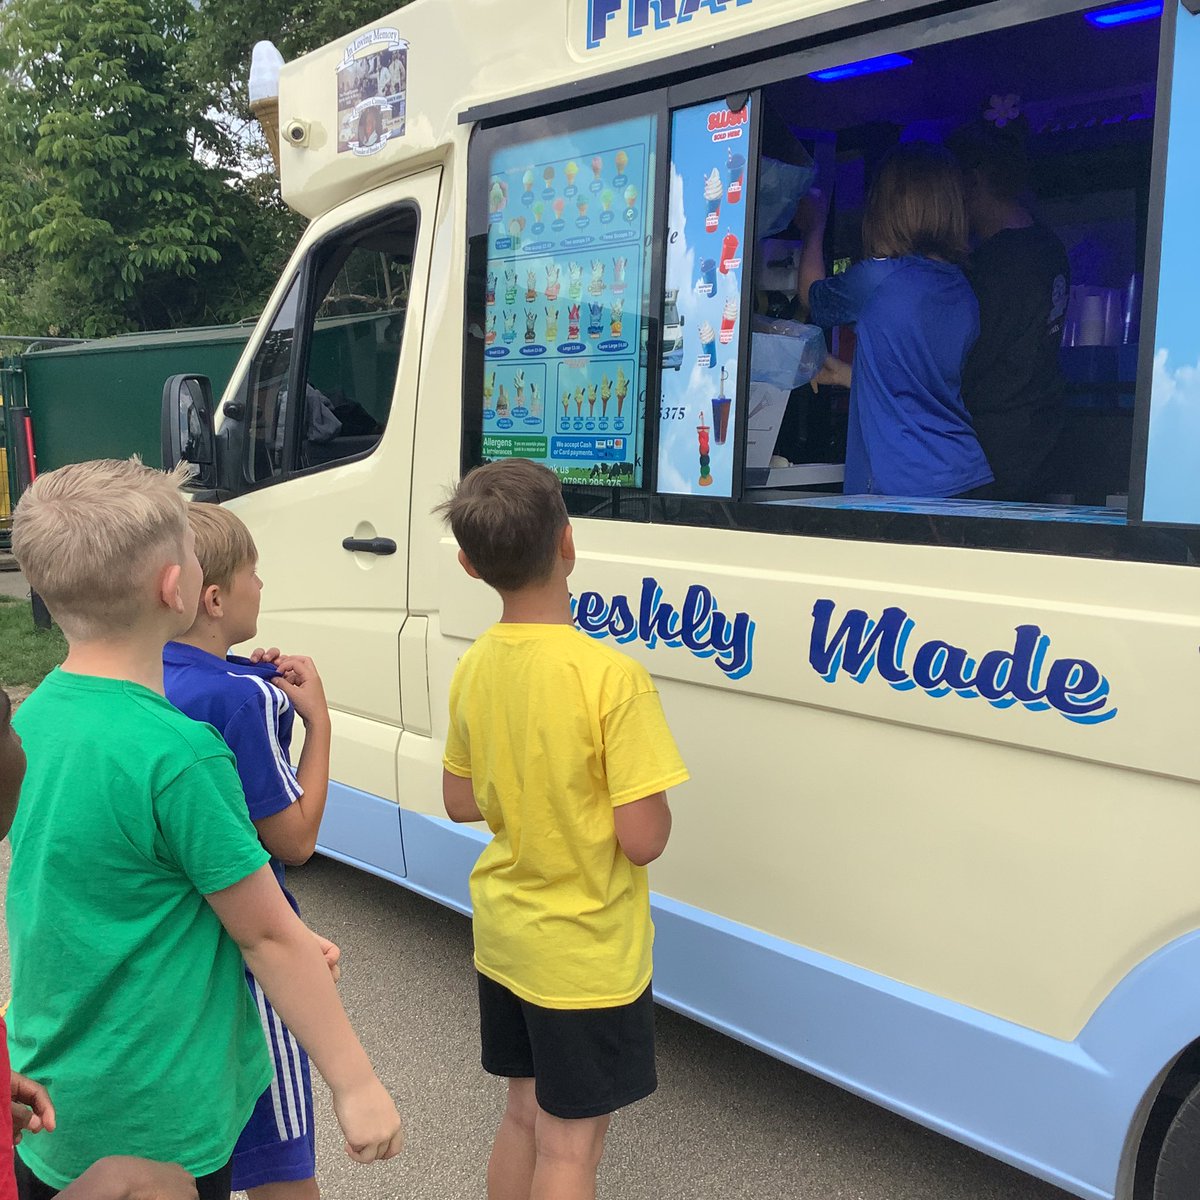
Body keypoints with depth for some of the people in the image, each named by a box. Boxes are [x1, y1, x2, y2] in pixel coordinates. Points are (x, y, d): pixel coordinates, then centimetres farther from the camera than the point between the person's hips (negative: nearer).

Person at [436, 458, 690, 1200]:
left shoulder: (474, 668, -4)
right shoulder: (610, 676, -24)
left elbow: (461, 803, 7)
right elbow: (643, 839, -23)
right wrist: (644, 790, -4)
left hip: (505, 937, 7)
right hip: (587, 952, -6)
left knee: (526, 1114, 23)